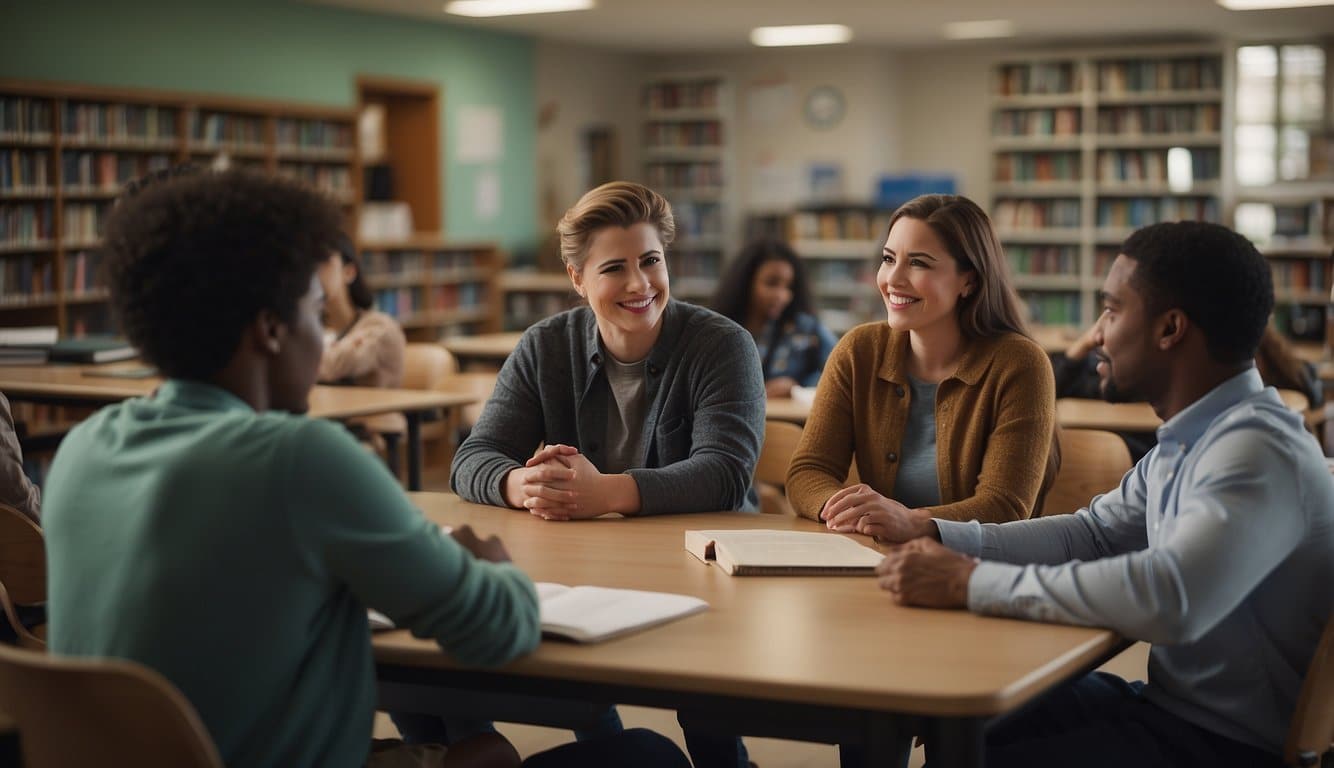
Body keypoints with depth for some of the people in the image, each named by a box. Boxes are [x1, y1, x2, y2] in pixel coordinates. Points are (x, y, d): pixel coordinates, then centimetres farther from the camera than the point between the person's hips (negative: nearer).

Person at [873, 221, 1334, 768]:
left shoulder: (1257, 452, -24)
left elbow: (1170, 598, -38)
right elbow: (1094, 534, 13)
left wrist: (970, 583, -30)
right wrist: (932, 535, -1)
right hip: (1172, 703, 9)